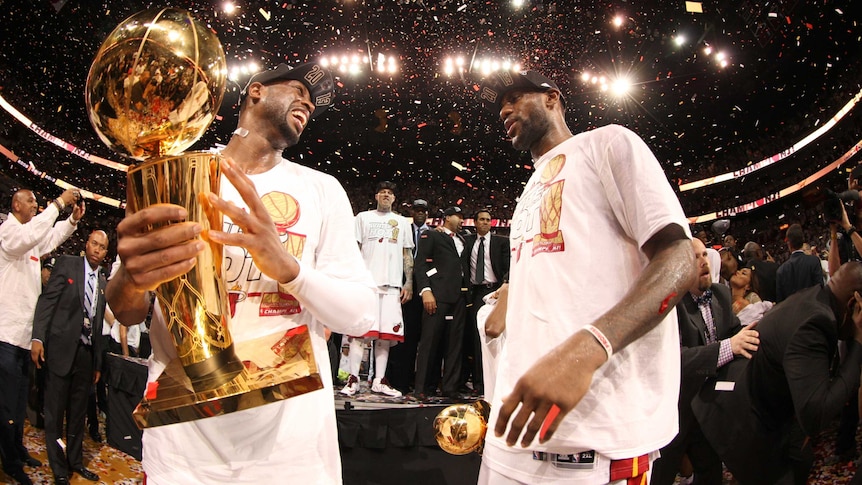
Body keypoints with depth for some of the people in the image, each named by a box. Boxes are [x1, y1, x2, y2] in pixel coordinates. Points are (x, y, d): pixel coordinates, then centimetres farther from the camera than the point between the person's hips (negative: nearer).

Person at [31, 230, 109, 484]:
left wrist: (97, 363, 15)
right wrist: (38, 338, -19)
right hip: (61, 350, -5)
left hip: (86, 353, 5)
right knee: (55, 413, 3)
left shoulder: (102, 282, 13)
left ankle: (75, 461, 27)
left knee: (78, 413, 14)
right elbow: (46, 300, -8)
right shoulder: (67, 264, -1)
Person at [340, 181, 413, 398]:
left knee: (386, 332, 1)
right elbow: (355, 249, 7)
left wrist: (409, 283, 7)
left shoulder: (401, 221, 19)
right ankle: (353, 379, -3)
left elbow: (407, 254, 17)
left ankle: (379, 381, 6)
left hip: (392, 284, 3)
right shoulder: (363, 217, 12)